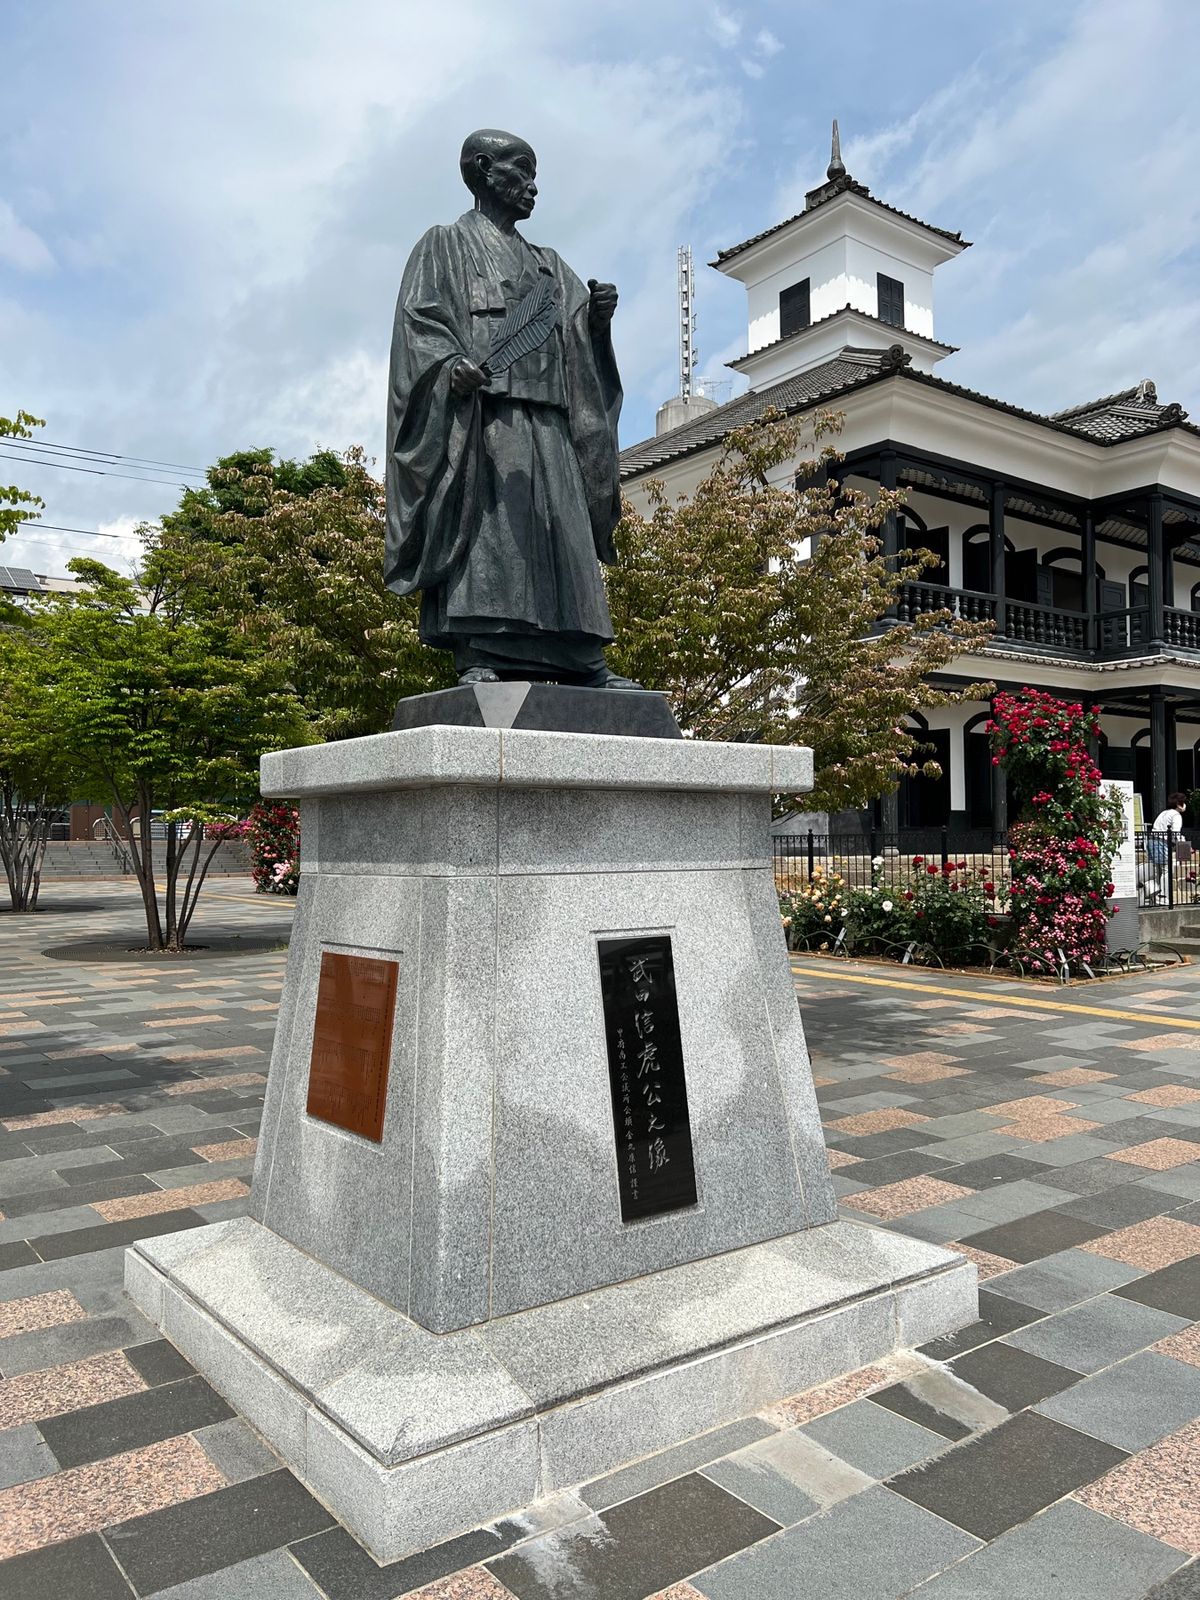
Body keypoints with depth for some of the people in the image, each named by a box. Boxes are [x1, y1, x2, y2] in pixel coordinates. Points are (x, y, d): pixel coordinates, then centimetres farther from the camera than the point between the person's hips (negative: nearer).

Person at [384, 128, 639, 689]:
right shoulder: (446, 246, 16)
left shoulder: (546, 264, 31)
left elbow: (578, 339, 22)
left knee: (562, 530, -4)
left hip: (545, 416, 6)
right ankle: (478, 656, -22)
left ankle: (581, 659, -7)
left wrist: (598, 317, -1)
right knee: (480, 520, -17)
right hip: (478, 408, -5)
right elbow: (419, 319, 0)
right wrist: (451, 362, -20)